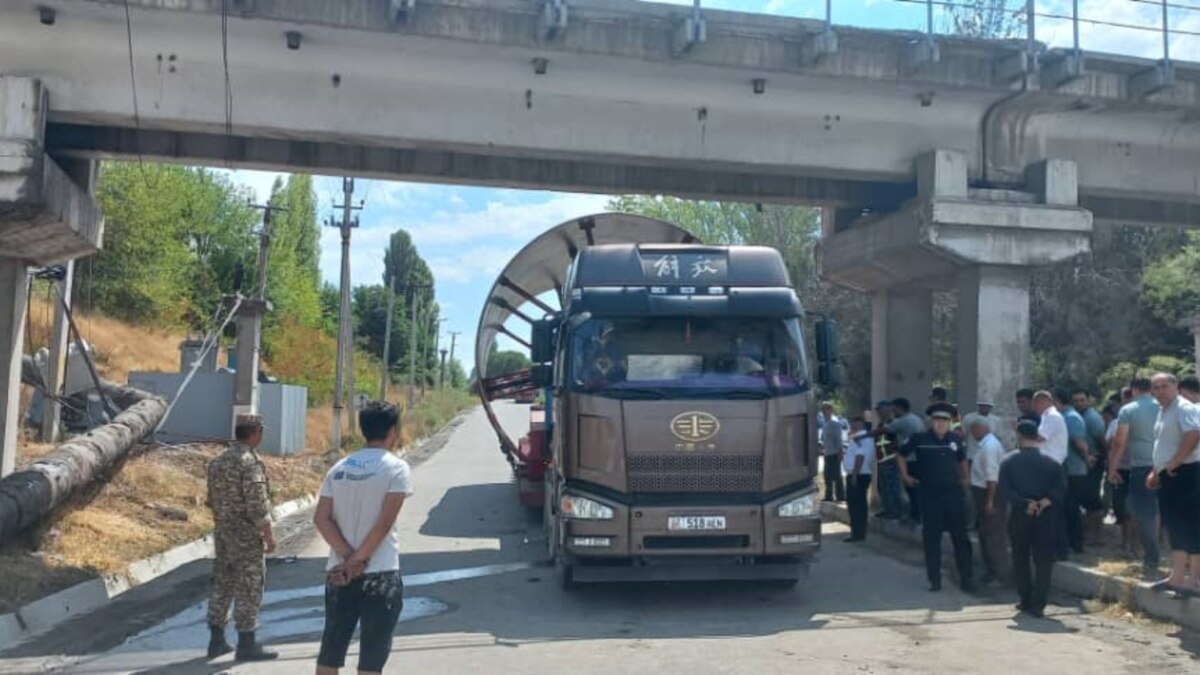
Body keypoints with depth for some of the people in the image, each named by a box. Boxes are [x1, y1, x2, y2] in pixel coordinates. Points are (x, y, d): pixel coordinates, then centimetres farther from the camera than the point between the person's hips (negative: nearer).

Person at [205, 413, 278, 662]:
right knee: (248, 589, -1)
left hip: (222, 532, 8)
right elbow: (257, 505, -20)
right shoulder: (250, 462, -17)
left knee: (222, 585, 14)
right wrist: (269, 535, -13)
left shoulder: (217, 461, 8)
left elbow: (212, 500, 14)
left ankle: (216, 640, 21)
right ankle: (246, 644, 4)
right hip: (247, 534, -8)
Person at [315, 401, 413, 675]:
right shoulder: (396, 467, -8)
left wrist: (348, 557, -6)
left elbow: (321, 518, -1)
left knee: (330, 652, 15)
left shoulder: (339, 468, 7)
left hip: (340, 572, 5)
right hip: (380, 574, -5)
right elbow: (385, 522, -16)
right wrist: (358, 560, -9)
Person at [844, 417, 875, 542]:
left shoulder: (859, 439, -17)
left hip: (857, 476, -11)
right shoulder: (867, 438, 17)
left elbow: (860, 457, -24)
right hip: (863, 475, 11)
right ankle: (860, 532, 19)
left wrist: (854, 474, -24)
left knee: (855, 504, -8)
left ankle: (857, 533, -7)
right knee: (859, 504, 14)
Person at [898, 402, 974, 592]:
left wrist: (964, 478, 14)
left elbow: (962, 459, 21)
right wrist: (905, 475, 5)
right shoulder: (920, 439, -5)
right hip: (930, 494, -2)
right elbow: (901, 454, 9)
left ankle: (966, 577, 14)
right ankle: (935, 579, 12)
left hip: (953, 493, 2)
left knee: (960, 536, 5)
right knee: (931, 537, 4)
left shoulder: (955, 439, 2)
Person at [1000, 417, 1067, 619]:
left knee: (1020, 559, 14)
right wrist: (1047, 501, -13)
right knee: (1044, 560, 3)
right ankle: (1038, 604, -6)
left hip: (1019, 517, 0)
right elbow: (1061, 488, -8)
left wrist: (1025, 504, -14)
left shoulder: (1008, 463, 0)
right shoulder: (1051, 463, 4)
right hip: (1044, 517, 0)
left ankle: (1026, 601, 16)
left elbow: (1005, 490, -11)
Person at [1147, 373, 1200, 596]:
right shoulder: (1163, 411, 18)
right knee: (1175, 527, 13)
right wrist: (1156, 472, 21)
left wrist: (1174, 463, -23)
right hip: (1169, 476, 10)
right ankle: (1177, 578, 20)